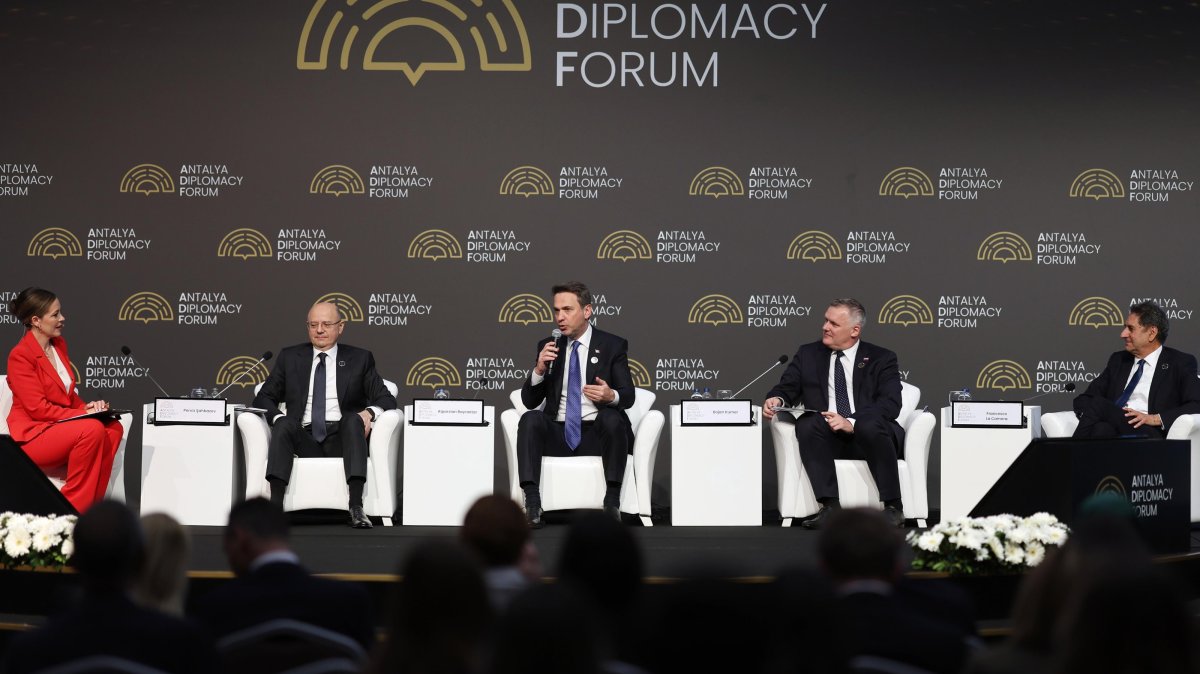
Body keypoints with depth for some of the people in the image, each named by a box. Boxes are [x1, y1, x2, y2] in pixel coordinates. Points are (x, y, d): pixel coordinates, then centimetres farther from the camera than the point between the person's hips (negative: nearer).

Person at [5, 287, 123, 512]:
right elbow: (38, 409, -18)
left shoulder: (59, 344, 14)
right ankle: (73, 508, -22)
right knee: (92, 430, -31)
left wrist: (87, 406, -2)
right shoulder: (20, 356, -13)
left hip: (61, 426, 8)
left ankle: (91, 505, -18)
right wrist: (83, 414, -20)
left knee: (113, 428, -19)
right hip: (31, 437, -8)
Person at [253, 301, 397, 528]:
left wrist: (369, 413, -16)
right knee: (284, 424, -30)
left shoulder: (360, 359, 15)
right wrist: (279, 419, -10)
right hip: (305, 439, 1)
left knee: (353, 418, -32)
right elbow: (264, 397, 14)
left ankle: (356, 507, -43)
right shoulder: (290, 357, 18)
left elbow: (386, 399, 9)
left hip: (341, 439, -1)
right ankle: (275, 505, -42)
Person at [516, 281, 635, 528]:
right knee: (530, 419, -29)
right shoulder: (548, 346, 12)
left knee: (611, 417, -34)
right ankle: (532, 504, -37)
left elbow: (628, 397, 1)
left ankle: (612, 502, -32)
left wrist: (611, 396, -24)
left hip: (596, 433, -2)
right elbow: (529, 401, 10)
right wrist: (539, 370, -10)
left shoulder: (613, 345, 6)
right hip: (558, 433, 2)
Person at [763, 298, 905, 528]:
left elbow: (890, 404, -7)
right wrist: (777, 399, -15)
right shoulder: (808, 354, 17)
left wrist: (852, 422, -24)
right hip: (827, 437, 2)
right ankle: (830, 507, -32)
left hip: (868, 438, -2)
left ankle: (893, 507, -26)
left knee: (871, 425, -36)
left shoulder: (881, 359, 7)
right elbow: (787, 388, 11)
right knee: (807, 423, -30)